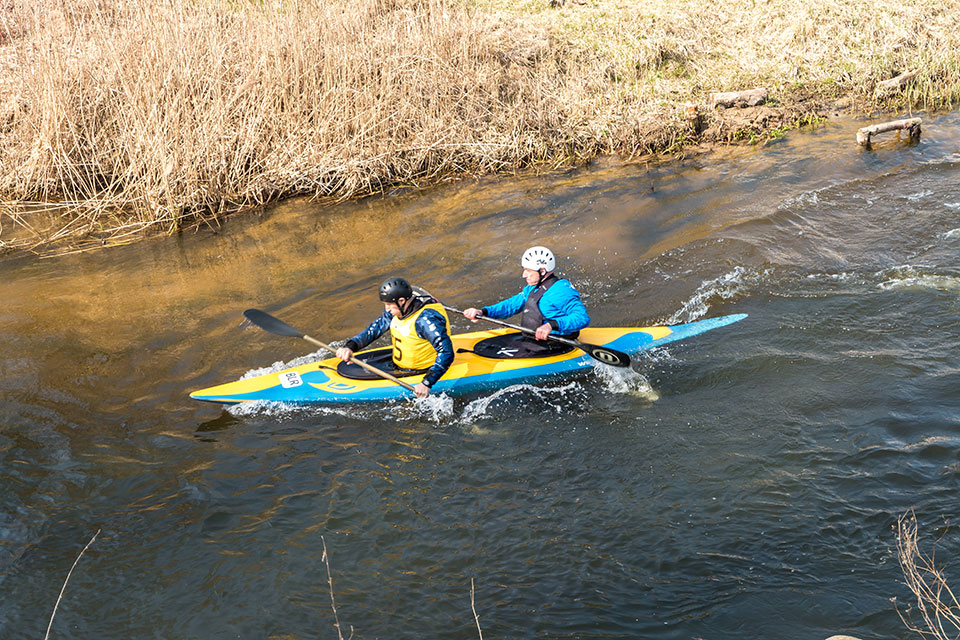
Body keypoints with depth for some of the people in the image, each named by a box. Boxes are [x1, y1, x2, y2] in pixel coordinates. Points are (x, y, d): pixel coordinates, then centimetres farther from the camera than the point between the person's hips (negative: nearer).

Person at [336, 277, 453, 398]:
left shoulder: (426, 319, -28)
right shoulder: (397, 311, -1)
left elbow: (447, 353, -32)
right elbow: (373, 329, 5)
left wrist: (427, 383, -36)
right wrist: (350, 346, -11)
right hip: (398, 367, 9)